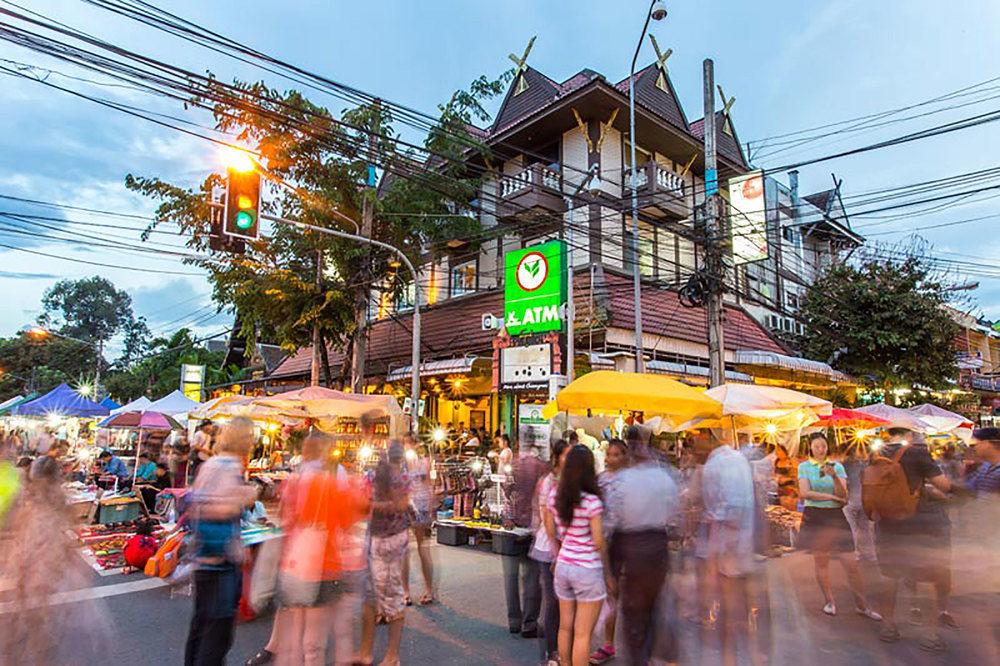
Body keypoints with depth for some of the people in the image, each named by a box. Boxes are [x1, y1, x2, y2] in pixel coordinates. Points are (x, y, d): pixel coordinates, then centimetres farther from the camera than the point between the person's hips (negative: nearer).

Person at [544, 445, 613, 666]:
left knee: (565, 627, 20)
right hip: (588, 570, -5)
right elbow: (599, 542, -14)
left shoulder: (554, 496, -3)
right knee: (582, 633, 7)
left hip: (563, 566, 6)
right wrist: (608, 573, 0)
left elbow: (551, 533, 7)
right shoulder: (592, 501, -20)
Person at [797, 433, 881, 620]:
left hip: (835, 517, 1)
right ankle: (829, 602, 21)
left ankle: (861, 605, 13)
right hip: (814, 517, -1)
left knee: (850, 562, -1)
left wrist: (834, 476, -20)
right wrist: (832, 496, -10)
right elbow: (804, 493, -9)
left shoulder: (837, 466, 5)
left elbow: (843, 496, -4)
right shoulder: (804, 467, 1)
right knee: (821, 561, 7)